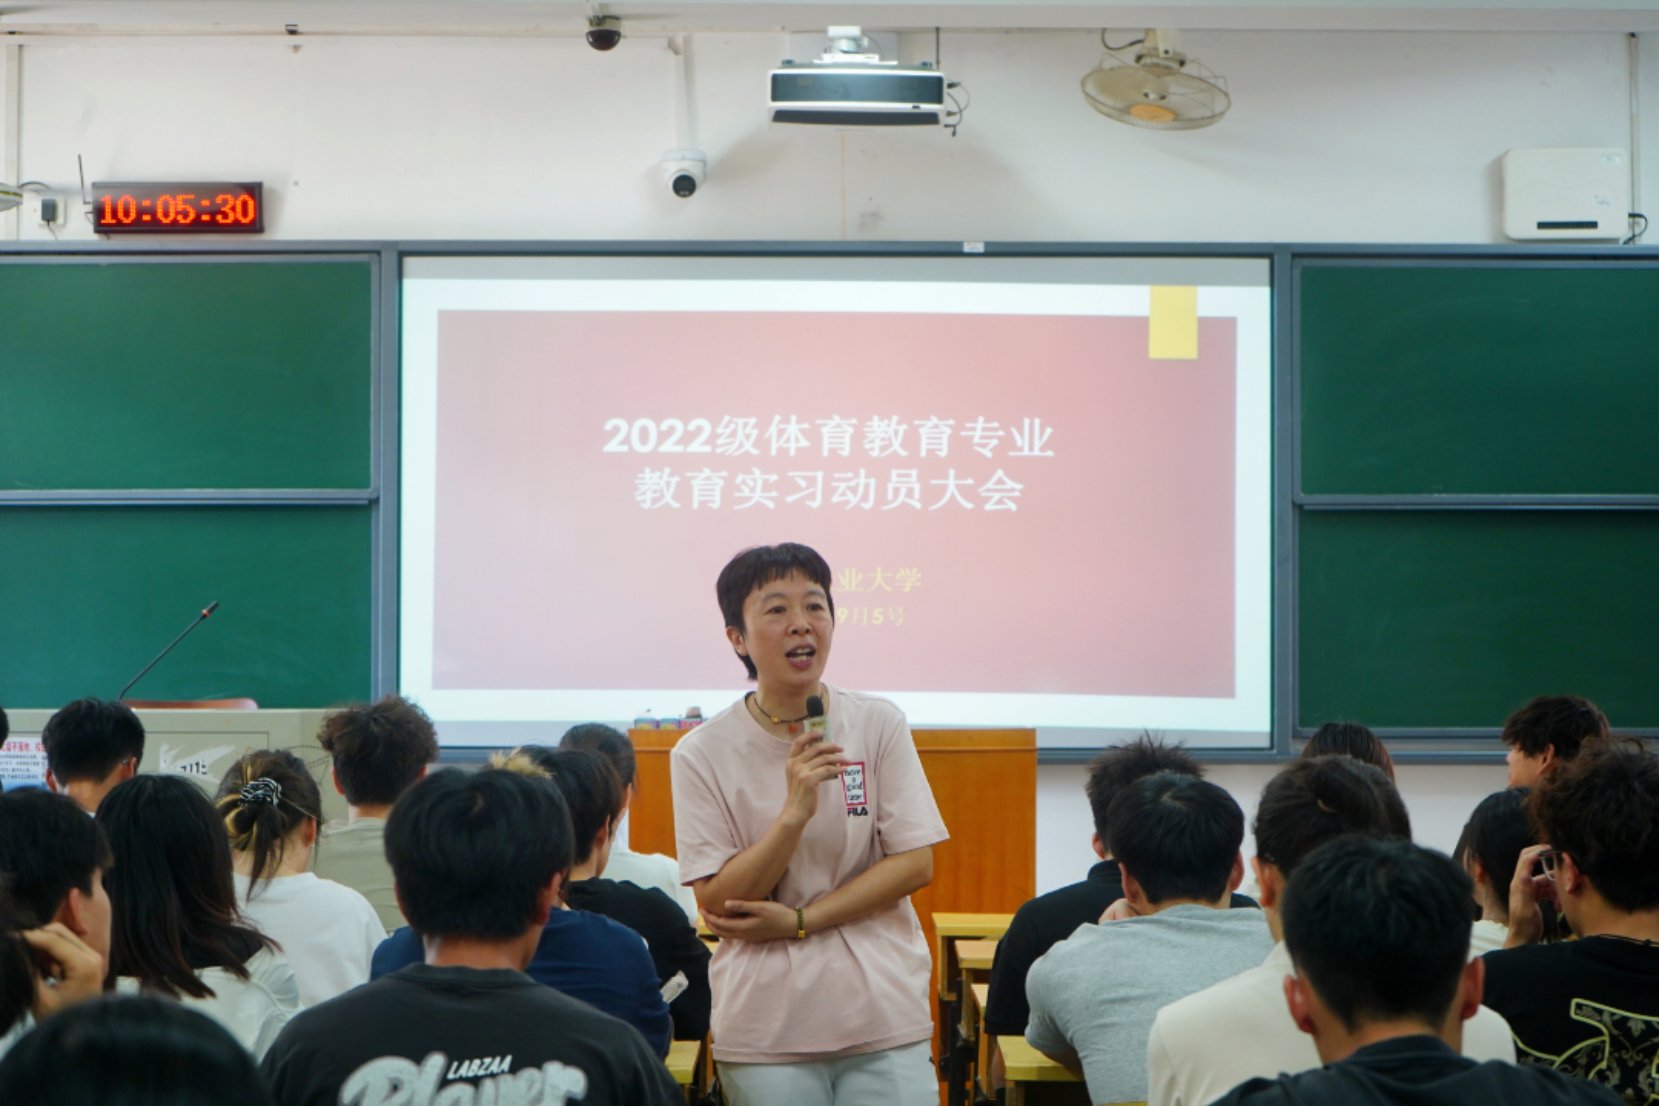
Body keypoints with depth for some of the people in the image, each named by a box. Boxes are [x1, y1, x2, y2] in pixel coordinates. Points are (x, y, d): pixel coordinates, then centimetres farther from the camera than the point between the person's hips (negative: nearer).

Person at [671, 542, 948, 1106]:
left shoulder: (879, 725, 1)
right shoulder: (702, 754, -3)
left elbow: (916, 863, -1)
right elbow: (717, 903, -7)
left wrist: (799, 921, -9)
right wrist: (793, 814, -20)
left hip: (885, 1019, 1)